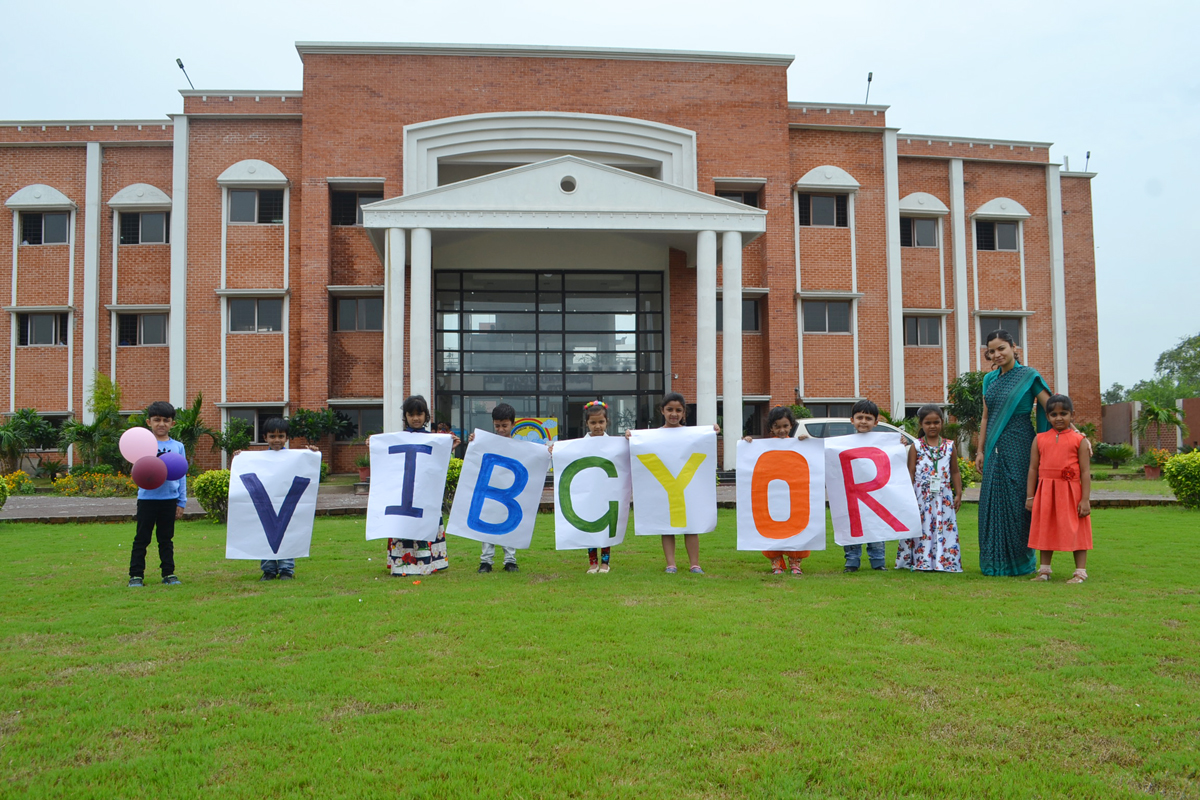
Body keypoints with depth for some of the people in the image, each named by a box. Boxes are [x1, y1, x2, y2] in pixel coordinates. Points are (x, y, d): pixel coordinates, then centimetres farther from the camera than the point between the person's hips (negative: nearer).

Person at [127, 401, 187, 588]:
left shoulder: (178, 447, 8)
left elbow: (182, 476, 10)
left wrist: (181, 502, 7)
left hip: (170, 498, 2)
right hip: (147, 497, -2)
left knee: (166, 539, 11)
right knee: (142, 538, 4)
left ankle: (168, 573, 17)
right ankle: (136, 575, 11)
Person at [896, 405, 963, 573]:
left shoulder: (949, 446, 8)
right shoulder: (916, 447, 2)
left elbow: (955, 472, 11)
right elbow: (910, 472, 0)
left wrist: (958, 494, 6)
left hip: (943, 497, 2)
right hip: (921, 497, -2)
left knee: (944, 529, 1)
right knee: (921, 529, -1)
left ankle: (944, 561, 7)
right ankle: (921, 561, 5)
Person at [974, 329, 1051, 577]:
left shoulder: (1028, 376, -3)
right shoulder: (990, 379, 14)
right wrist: (981, 450, 12)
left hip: (1018, 445, -6)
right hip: (995, 447, 6)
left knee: (1017, 501, -3)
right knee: (993, 502, 5)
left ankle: (1019, 561, 7)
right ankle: (994, 561, 14)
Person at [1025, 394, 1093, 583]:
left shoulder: (1079, 440, -1)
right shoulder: (1040, 439, 7)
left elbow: (1085, 471, -3)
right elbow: (1033, 469, 8)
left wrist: (1085, 499, -8)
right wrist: (1030, 496, 5)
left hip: (1071, 492, -3)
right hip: (1046, 493, 3)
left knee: (1076, 530, 4)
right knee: (1046, 529, 11)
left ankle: (1081, 571, 13)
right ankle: (1044, 570, 22)